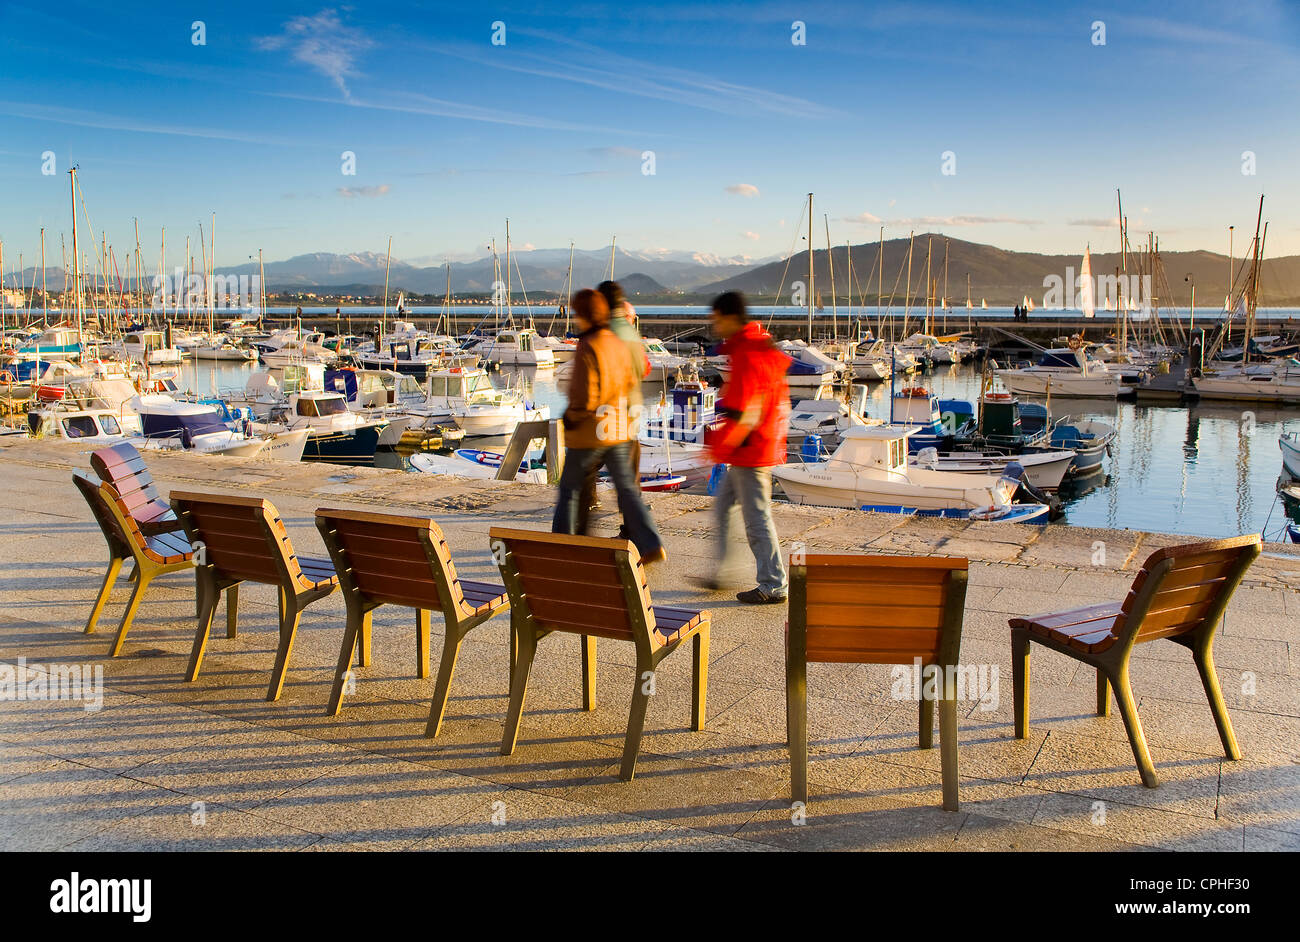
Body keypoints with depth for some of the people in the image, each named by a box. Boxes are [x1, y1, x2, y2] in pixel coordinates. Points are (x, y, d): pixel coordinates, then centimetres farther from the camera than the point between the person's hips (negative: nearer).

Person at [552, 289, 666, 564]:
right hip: (618, 431, 7)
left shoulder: (587, 349, -19)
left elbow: (585, 399, -22)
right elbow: (631, 382, 12)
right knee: (627, 487, 9)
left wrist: (569, 418, -5)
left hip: (590, 431, -7)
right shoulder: (618, 344, 4)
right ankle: (652, 546, 3)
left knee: (570, 487, 10)